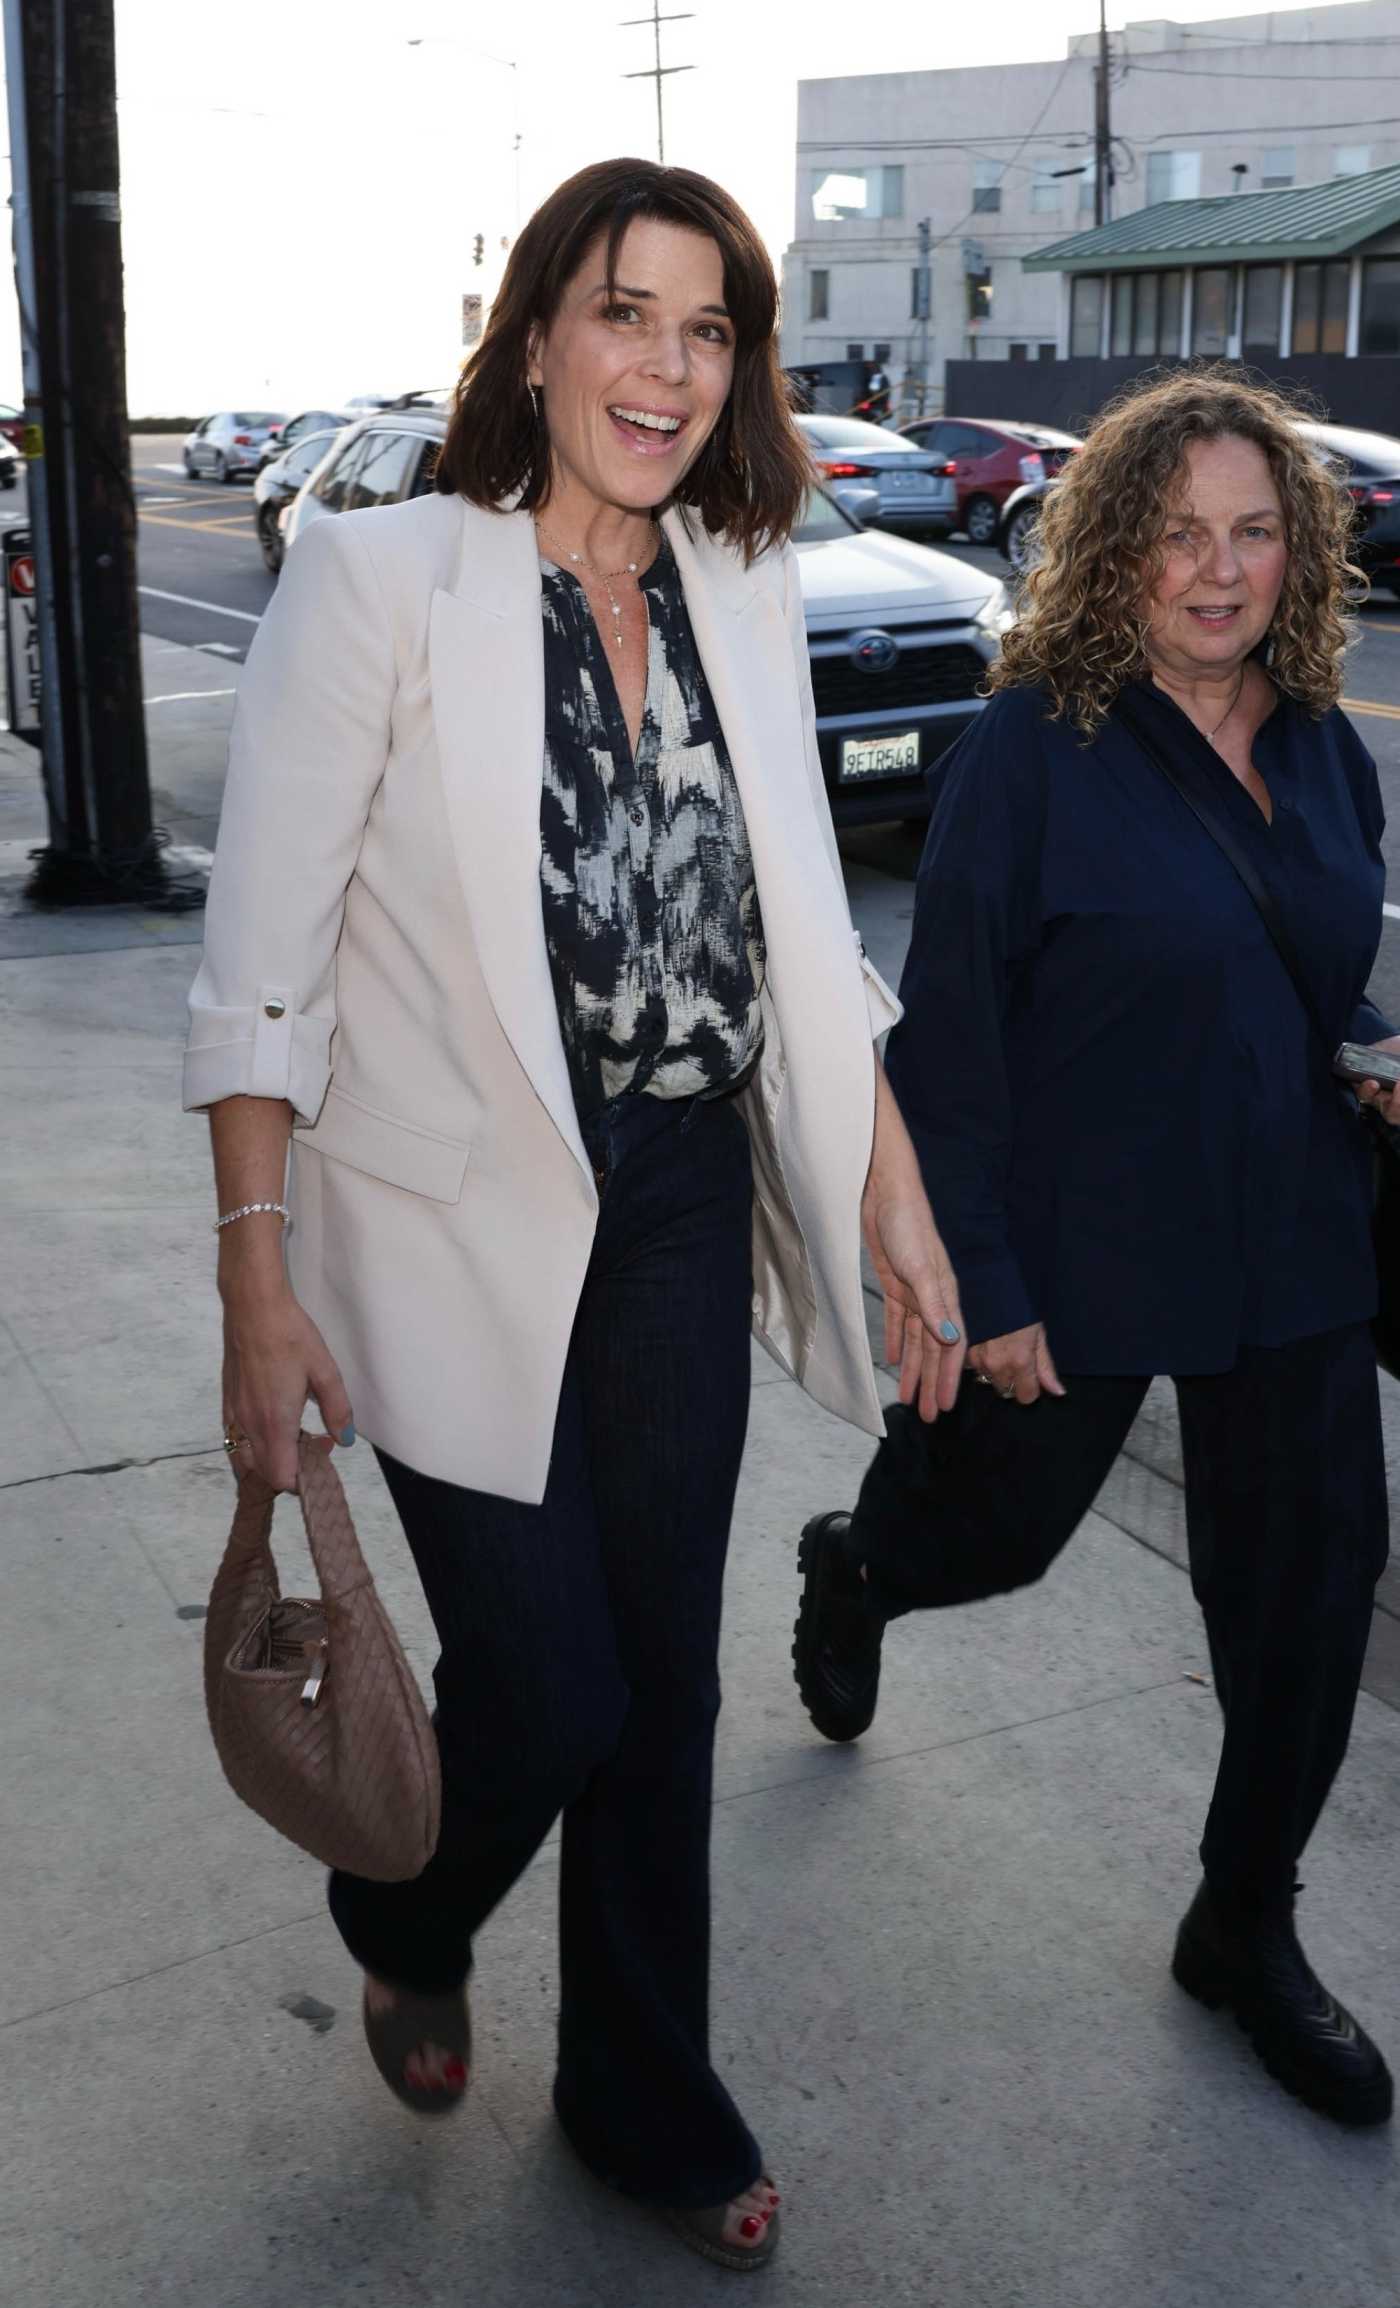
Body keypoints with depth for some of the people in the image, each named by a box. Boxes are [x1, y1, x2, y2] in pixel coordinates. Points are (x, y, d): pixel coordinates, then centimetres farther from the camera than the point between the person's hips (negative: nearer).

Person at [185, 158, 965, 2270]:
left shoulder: (746, 596, 5)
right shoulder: (378, 581, -12)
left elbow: (805, 931, 10)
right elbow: (261, 961, -12)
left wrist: (898, 1204, 7)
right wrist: (260, 1285, -15)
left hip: (684, 1210, 5)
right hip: (458, 1226, -5)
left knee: (666, 1676, 14)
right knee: (547, 1692, 0)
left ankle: (645, 2097, 37)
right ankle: (405, 1931, 38)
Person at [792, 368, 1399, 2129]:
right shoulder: (1033, 748, -15)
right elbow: (949, 1035, -14)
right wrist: (978, 1287, -15)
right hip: (1082, 1255, -5)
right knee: (998, 1525, 16)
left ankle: (1248, 1931, 31)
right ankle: (850, 1569, 55)